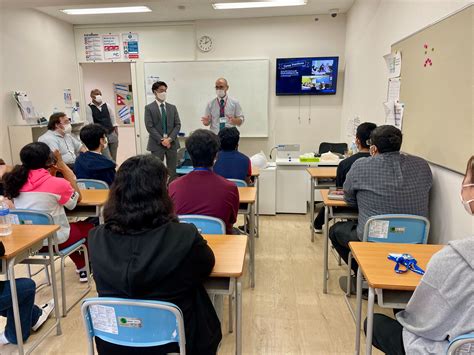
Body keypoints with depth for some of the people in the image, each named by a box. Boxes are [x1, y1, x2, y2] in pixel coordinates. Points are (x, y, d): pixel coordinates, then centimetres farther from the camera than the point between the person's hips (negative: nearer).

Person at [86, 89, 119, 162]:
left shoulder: (107, 106, 8)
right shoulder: (89, 108, -1)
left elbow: (114, 122, 9)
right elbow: (90, 124, -5)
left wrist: (117, 135, 4)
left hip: (112, 134, 3)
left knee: (113, 159, 7)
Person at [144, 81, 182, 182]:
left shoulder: (172, 107, 11)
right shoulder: (149, 108, 1)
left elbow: (178, 125, 5)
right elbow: (149, 127, -7)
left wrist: (170, 139, -10)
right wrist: (161, 140, -15)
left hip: (172, 143, 3)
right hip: (157, 144, -3)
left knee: (172, 171, 6)